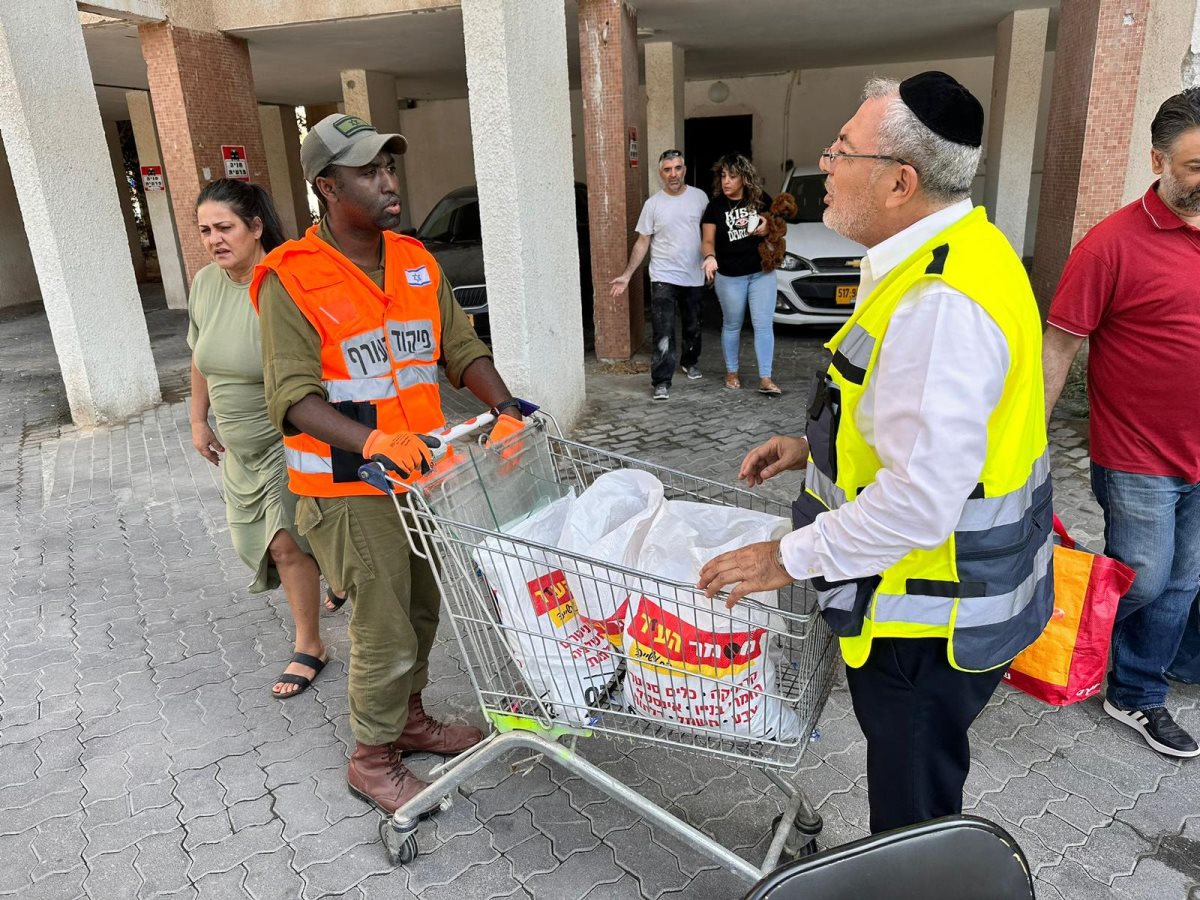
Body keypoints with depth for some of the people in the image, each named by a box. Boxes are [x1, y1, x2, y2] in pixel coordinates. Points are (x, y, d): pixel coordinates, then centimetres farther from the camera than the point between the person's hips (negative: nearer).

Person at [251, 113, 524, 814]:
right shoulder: (291, 280, -14)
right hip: (350, 488, -6)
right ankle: (372, 761, 28)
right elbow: (293, 397, -20)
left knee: (423, 608, 21)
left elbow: (461, 347, 6)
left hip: (424, 471, 7)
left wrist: (504, 406, -12)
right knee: (386, 633, 3)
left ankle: (410, 717, 45)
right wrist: (374, 441, -35)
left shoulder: (416, 261, 6)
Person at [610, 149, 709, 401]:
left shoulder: (699, 196, 0)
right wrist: (627, 275, -7)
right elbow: (642, 242, -1)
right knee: (664, 333, -12)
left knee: (693, 327, 19)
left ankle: (689, 362, 43)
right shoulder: (653, 204, -4)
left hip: (694, 277, 3)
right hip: (664, 278, -3)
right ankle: (661, 382, -9)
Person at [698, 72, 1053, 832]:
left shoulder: (940, 306, -30)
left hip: (930, 616, -10)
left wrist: (791, 559, -20)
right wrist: (816, 446, 9)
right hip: (942, 593, 10)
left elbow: (922, 496, -31)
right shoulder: (955, 251, 4)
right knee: (914, 780, 29)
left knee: (913, 805, 13)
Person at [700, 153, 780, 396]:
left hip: (762, 273, 1)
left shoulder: (761, 199, -2)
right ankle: (731, 373, 28)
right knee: (732, 325, 12)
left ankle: (765, 379, 2)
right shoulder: (715, 206, -6)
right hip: (730, 277, -1)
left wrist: (769, 228, -11)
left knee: (764, 325, -2)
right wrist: (710, 257, -29)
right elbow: (707, 241, -7)